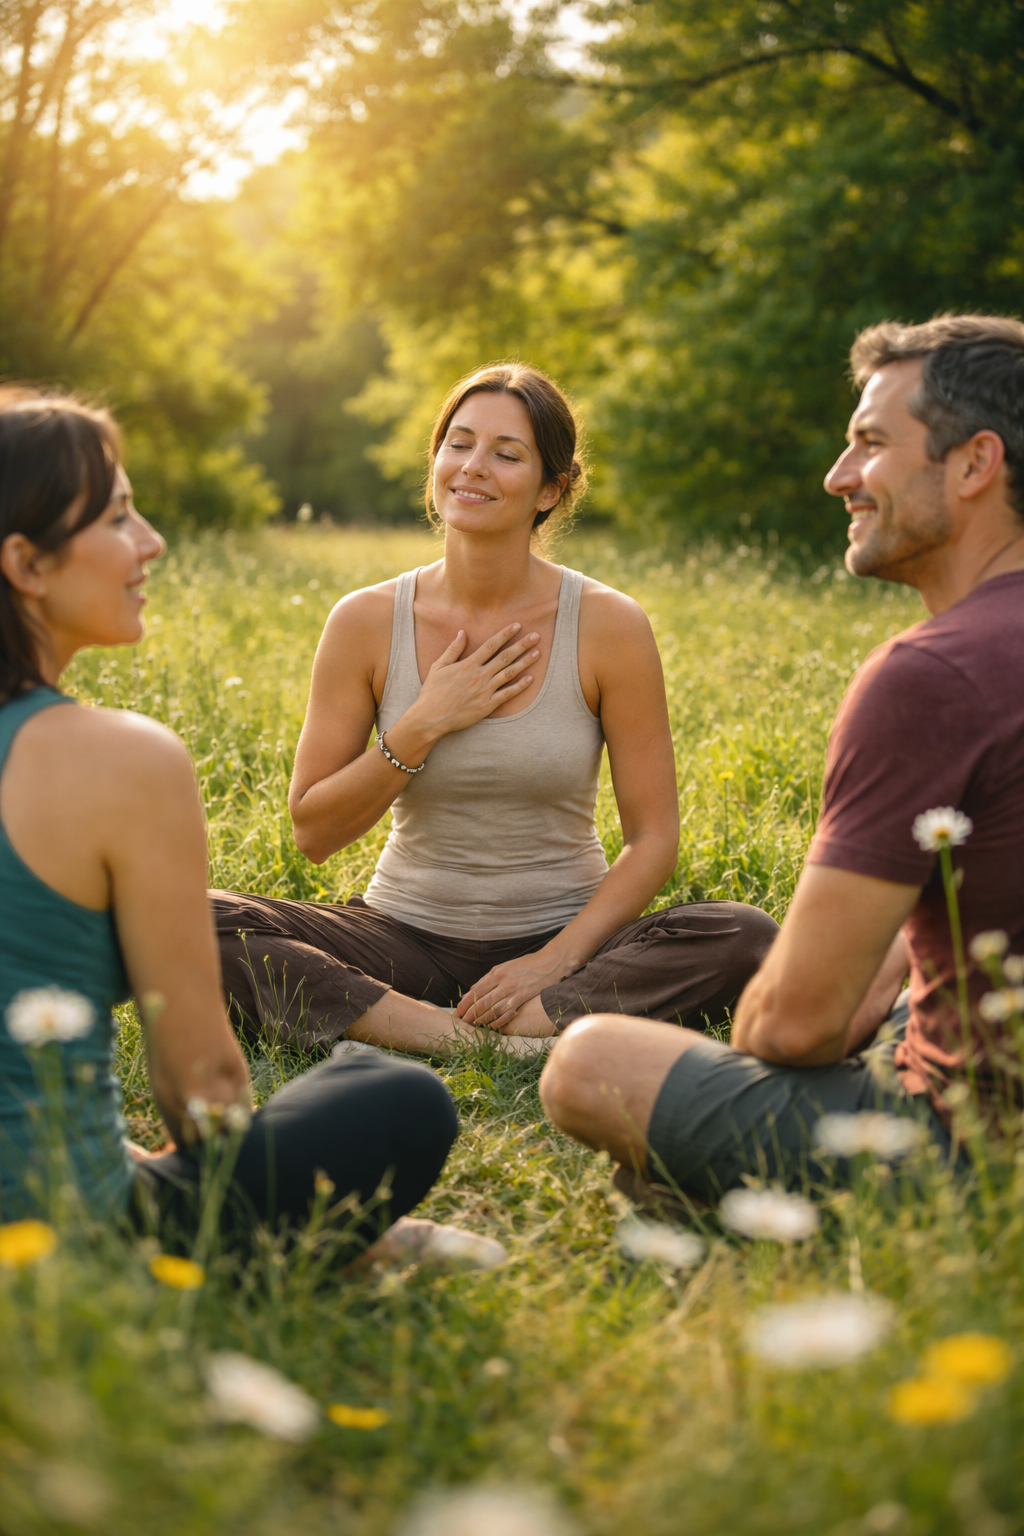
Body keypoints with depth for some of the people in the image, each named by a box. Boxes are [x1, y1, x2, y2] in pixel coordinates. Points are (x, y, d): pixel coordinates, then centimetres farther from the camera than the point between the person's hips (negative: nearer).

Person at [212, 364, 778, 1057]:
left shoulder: (609, 625, -8)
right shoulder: (368, 621, -4)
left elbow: (653, 835, -5)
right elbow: (314, 831, -2)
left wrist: (555, 960, -18)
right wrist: (420, 729, -15)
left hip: (563, 939, 0)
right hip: (407, 937, 1)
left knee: (746, 936, -28)